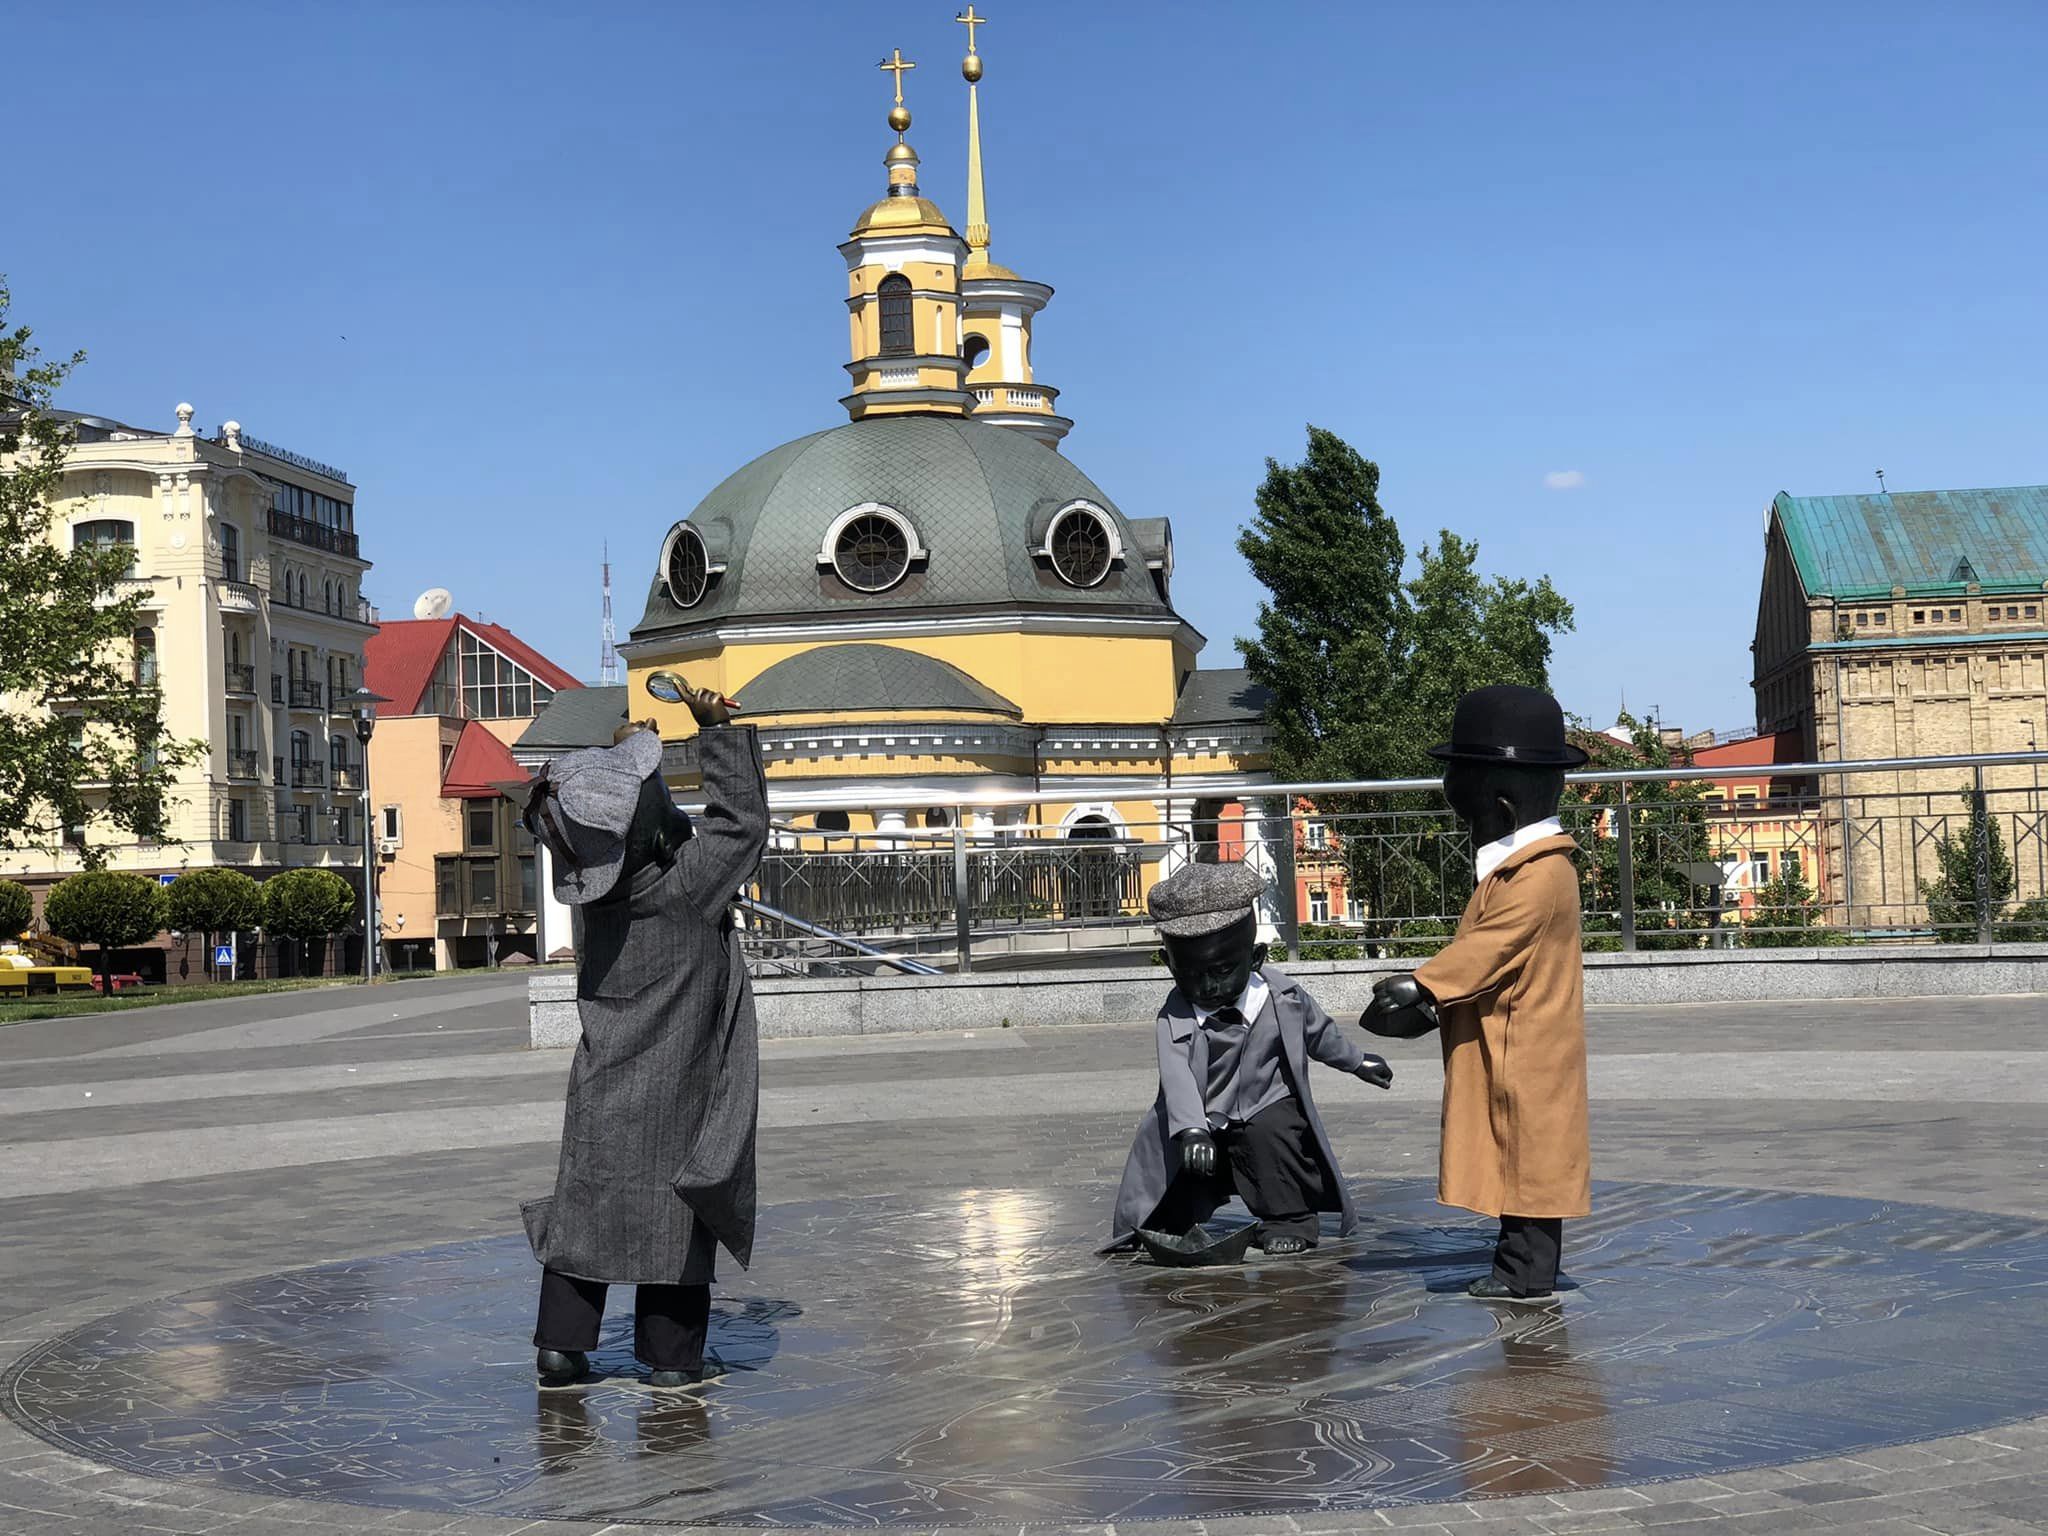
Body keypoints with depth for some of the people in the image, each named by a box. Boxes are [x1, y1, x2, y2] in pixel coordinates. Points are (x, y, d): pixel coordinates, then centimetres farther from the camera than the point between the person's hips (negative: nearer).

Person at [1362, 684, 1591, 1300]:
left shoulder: (1540, 873, -19)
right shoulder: (1515, 864, 16)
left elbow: (1487, 947, -25)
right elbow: (1476, 945, 17)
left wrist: (1423, 988, -27)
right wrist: (1429, 993, 6)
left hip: (1524, 1053, -10)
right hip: (1501, 1049, 10)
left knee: (1528, 1155, -4)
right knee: (1516, 1156, 13)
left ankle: (1528, 1270, 1)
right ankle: (1520, 1260, 19)